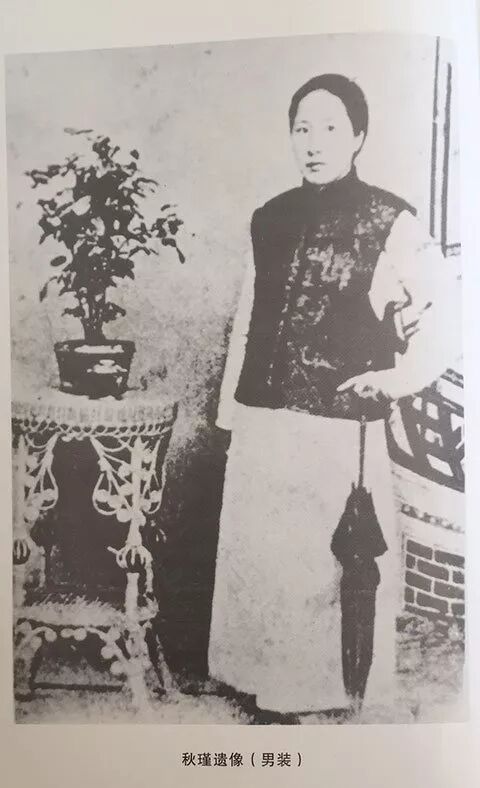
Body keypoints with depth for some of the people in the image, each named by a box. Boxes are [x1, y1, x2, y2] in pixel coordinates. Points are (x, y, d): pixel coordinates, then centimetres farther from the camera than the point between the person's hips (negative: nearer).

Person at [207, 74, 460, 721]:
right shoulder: (271, 218, 9)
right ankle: (272, 688, 38)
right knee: (258, 558, 15)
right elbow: (248, 319, 12)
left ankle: (337, 691, 33)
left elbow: (448, 308, -3)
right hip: (263, 424, 5)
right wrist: (232, 411, 12)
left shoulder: (388, 220, -5)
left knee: (333, 565, 8)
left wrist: (401, 378, -6)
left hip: (339, 428, -5)